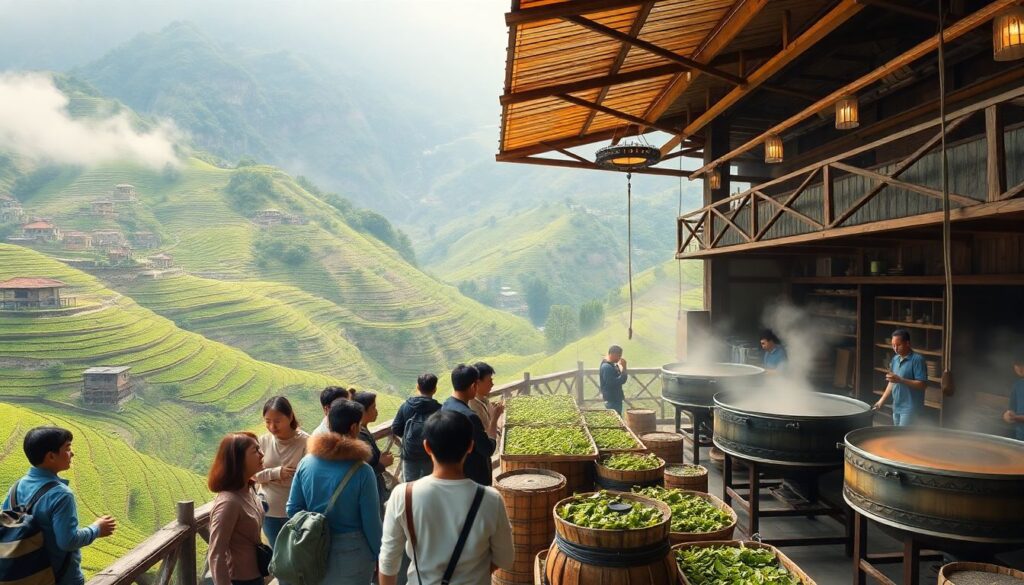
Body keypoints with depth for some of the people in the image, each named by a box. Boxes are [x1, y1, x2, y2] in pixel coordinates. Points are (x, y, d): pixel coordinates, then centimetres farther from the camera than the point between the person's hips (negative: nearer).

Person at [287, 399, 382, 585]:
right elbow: (371, 522, -16)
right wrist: (378, 556, -1)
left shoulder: (306, 462, -9)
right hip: (351, 552, -4)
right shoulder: (362, 471, -22)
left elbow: (292, 509, -1)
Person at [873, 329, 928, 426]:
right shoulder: (895, 359, 11)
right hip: (896, 407, 8)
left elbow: (922, 384, -18)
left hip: (910, 408, -8)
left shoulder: (917, 359, -13)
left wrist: (900, 380, -25)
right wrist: (882, 400, 13)